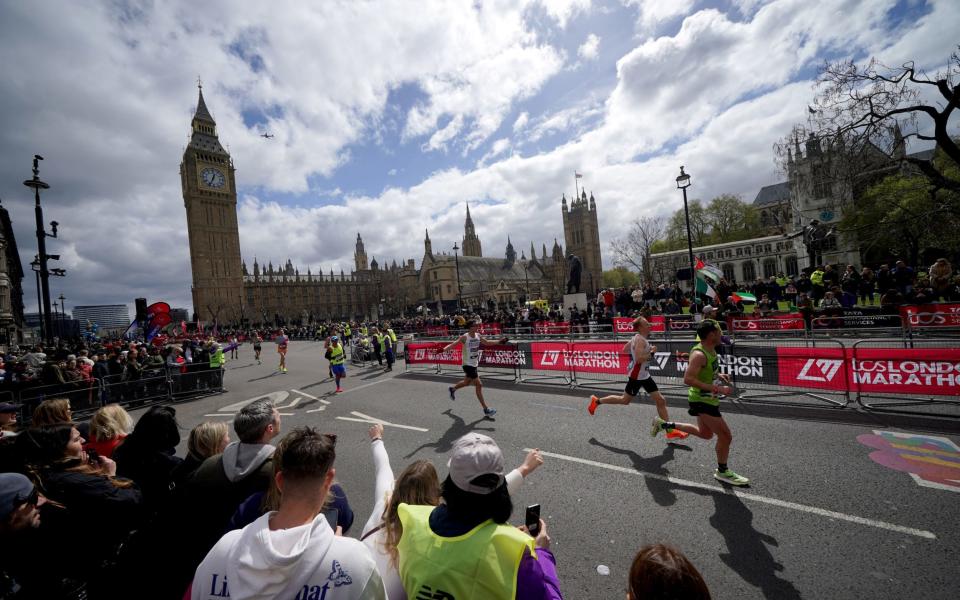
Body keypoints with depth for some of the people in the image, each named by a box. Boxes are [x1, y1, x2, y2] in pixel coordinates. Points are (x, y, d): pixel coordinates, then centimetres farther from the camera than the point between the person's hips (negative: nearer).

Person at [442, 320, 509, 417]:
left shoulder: (478, 336, 0)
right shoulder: (465, 337, -19)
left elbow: (487, 342, 16)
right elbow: (453, 344, -27)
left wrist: (499, 342, 14)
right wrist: (443, 349, -43)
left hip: (474, 364, 8)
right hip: (468, 365, -8)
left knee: (467, 382, 25)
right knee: (479, 385, -9)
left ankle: (452, 389, 53)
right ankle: (486, 410, 0)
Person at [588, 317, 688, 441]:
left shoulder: (637, 338, 7)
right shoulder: (640, 340, -22)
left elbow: (624, 350, 17)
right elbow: (639, 359, -32)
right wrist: (651, 353, -21)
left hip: (644, 375, 9)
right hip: (636, 376, -9)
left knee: (661, 400, 7)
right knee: (625, 400, 7)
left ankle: (670, 431, 14)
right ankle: (597, 401, 23)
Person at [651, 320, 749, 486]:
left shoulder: (711, 349, 3)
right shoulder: (699, 354, -27)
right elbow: (688, 379, -33)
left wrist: (718, 375, 3)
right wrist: (717, 388, -32)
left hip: (707, 398, 10)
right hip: (701, 400, -10)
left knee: (705, 434, 23)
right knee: (725, 436, 0)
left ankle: (664, 424, 28)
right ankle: (722, 472, 23)